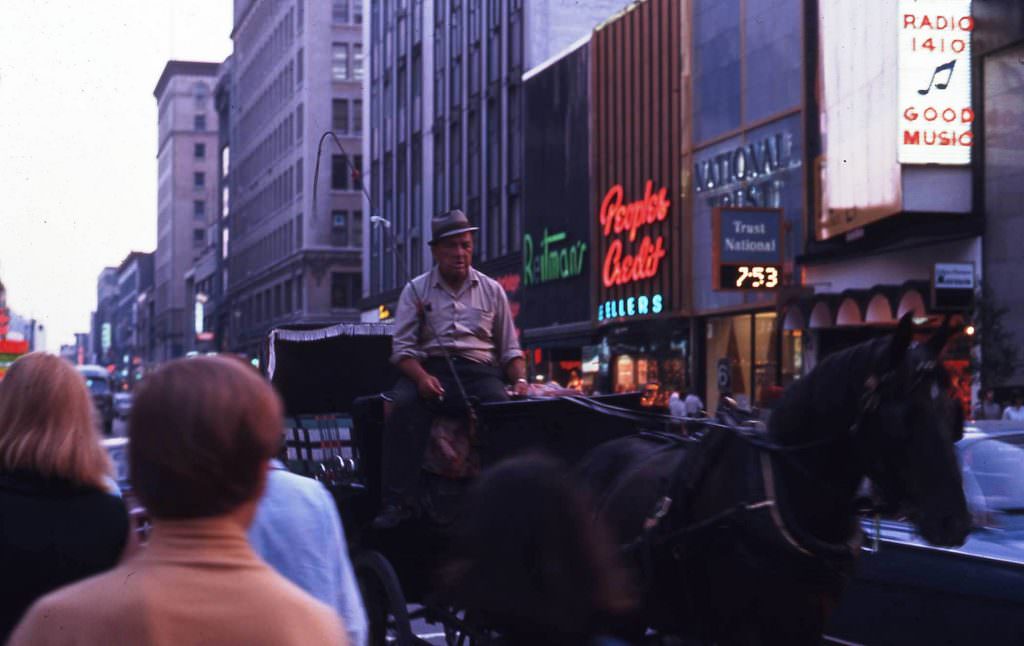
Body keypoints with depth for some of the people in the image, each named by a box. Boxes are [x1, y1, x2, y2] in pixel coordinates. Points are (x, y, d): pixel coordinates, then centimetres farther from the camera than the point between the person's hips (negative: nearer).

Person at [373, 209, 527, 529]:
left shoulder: (491, 290, 18)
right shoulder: (416, 290, 13)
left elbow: (509, 349, 19)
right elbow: (402, 347, 4)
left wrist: (520, 380, -2)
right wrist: (422, 377, -16)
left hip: (478, 370, 1)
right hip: (429, 367, -1)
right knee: (403, 405, -33)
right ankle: (398, 501, -33)